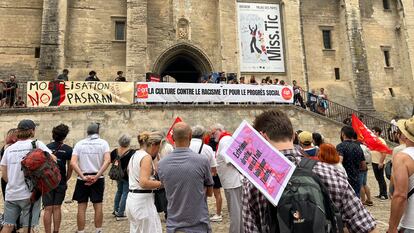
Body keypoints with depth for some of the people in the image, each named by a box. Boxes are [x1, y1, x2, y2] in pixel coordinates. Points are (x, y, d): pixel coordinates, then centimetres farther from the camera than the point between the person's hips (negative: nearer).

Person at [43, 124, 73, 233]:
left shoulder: (46, 147, -1)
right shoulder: (68, 149, -4)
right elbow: (70, 168, 0)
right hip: (61, 182, 0)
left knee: (48, 209, 4)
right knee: (57, 208, 10)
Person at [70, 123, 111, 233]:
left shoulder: (79, 143, 2)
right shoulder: (103, 143, -1)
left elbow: (73, 162, -9)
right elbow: (107, 160, -15)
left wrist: (83, 177, -12)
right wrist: (97, 176, -15)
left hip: (82, 179, 1)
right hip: (98, 179, 0)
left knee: (81, 207, 8)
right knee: (98, 206, 10)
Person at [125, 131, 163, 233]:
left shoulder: (135, 155, 13)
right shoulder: (146, 157, -16)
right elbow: (144, 183, -25)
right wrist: (160, 184, -13)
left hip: (131, 198, 10)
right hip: (143, 200, -10)